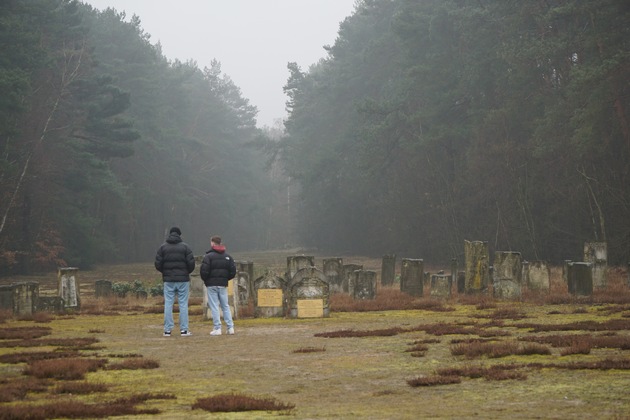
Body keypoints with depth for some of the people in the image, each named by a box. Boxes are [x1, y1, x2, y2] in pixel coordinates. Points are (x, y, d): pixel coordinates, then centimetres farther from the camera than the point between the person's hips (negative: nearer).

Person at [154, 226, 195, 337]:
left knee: (168, 304, 4)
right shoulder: (185, 247, -2)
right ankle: (184, 329, -1)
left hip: (168, 280, 1)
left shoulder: (163, 247, 2)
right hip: (183, 279, -1)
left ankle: (167, 330, 1)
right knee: (183, 304, 2)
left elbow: (158, 264, -1)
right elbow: (191, 263, -6)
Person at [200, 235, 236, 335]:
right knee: (225, 306, 11)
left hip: (212, 285, -4)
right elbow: (233, 271, 5)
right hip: (223, 285, 5)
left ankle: (217, 328, -5)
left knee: (214, 307, -2)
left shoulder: (208, 256, -9)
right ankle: (230, 327, 6)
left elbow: (204, 271, -14)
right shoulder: (227, 256, 8)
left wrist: (205, 280, 4)